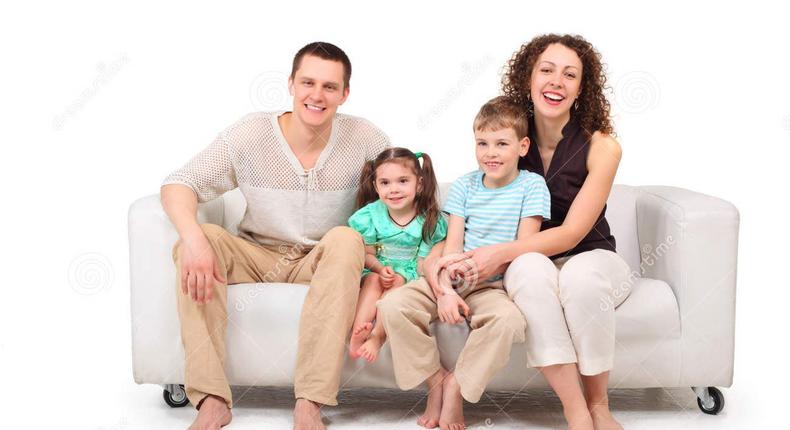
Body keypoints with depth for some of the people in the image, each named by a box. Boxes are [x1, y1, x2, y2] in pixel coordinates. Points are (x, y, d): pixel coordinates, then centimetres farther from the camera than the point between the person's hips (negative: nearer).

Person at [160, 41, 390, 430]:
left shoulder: (363, 138, -9)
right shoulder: (251, 134, -11)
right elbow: (178, 184, -12)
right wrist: (194, 238, -33)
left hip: (321, 264, 0)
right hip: (256, 257, 1)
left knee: (346, 240, -32)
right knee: (200, 239, -28)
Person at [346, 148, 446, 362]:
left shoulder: (429, 220, -8)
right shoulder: (371, 215, -4)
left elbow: (425, 260, -9)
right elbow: (367, 254, 0)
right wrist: (380, 269, -21)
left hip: (409, 273, -1)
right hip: (376, 269, 1)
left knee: (398, 282, -31)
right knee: (373, 280, -30)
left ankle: (377, 337, -39)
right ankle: (358, 332, -45)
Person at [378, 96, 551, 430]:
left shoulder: (531, 186, 0)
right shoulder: (464, 186, 8)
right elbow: (452, 245, 0)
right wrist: (445, 290, -16)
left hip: (494, 285, -3)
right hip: (453, 279, 3)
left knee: (508, 318, -37)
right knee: (392, 305, -21)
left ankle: (457, 385, -13)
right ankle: (435, 379, -4)